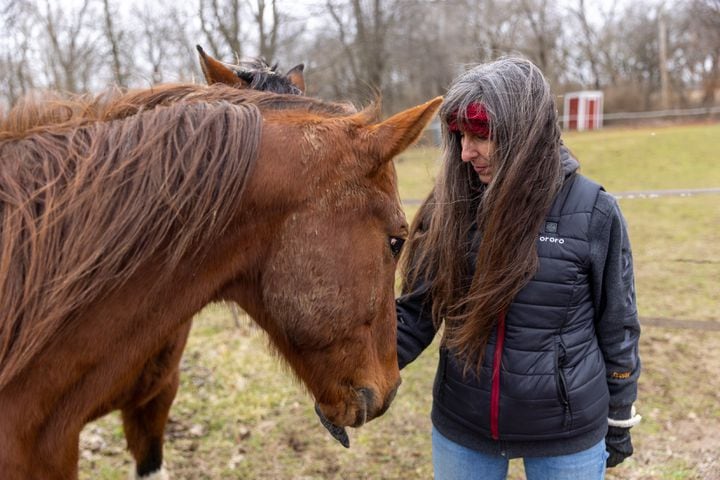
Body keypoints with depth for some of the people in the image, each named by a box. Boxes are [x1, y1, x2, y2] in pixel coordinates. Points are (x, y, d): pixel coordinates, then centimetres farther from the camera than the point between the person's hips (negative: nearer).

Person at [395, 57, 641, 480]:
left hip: (567, 435, -2)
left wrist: (619, 422, 5)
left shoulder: (594, 213, -12)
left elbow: (617, 329, -3)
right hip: (460, 429, 2)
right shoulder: (451, 208, -7)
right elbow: (416, 312, -6)